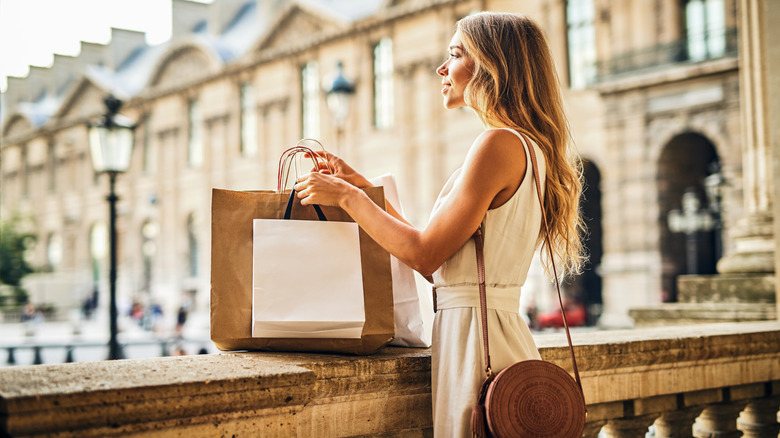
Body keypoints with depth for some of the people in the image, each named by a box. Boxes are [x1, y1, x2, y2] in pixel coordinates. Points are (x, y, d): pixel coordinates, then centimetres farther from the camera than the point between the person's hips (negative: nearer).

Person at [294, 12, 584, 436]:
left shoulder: (499, 143, -15)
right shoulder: (529, 146, 15)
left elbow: (425, 254, -17)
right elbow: (440, 265, 15)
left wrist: (346, 196, -6)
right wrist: (367, 190, 16)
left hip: (473, 331, -10)